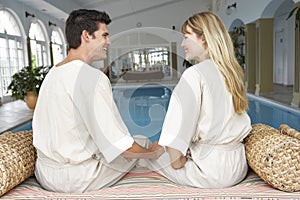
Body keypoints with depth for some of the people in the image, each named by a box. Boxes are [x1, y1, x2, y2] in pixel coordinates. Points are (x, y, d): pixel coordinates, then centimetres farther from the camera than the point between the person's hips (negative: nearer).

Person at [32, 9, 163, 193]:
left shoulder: (52, 73, 5)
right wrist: (152, 153, -5)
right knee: (143, 142, 13)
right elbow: (119, 144, -24)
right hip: (76, 180, -8)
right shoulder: (92, 77, -22)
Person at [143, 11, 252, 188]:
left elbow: (179, 126, -20)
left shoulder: (194, 74, -16)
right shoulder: (233, 71, 7)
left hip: (211, 171, -8)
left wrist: (176, 159, -5)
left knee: (148, 152, 7)